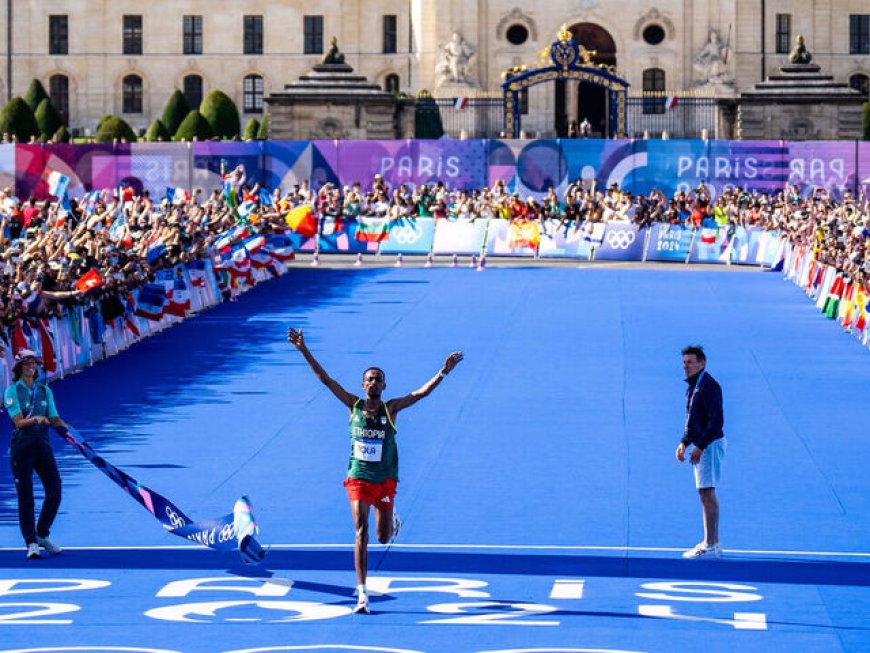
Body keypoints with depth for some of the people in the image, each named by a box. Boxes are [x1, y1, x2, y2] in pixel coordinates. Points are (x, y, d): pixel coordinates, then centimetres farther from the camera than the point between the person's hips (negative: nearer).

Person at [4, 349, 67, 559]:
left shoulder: (45, 391, 11)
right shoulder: (12, 391, -3)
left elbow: (55, 419, 7)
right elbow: (18, 422, -13)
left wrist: (65, 426, -13)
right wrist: (36, 419, -31)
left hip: (43, 445, 4)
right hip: (21, 447, -4)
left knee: (54, 492, -2)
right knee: (25, 497, -5)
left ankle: (42, 535, 18)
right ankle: (31, 544, 1)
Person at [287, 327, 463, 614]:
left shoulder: (390, 409, -7)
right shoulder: (354, 405, -5)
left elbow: (420, 393, -16)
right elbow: (325, 379, -7)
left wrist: (443, 372, -29)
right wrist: (304, 351, -13)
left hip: (385, 480, 0)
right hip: (358, 478, 0)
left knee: (383, 537, 10)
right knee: (361, 531, -12)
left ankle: (392, 520, 49)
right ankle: (362, 594, -11)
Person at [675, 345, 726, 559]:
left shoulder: (708, 386, -16)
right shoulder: (692, 387, 15)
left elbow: (716, 421, -22)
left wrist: (700, 447, -23)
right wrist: (684, 442, 14)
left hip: (710, 445, -10)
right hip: (701, 446, 10)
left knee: (707, 493, -11)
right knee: (705, 494, 13)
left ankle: (711, 546, -10)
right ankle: (710, 542, 19)